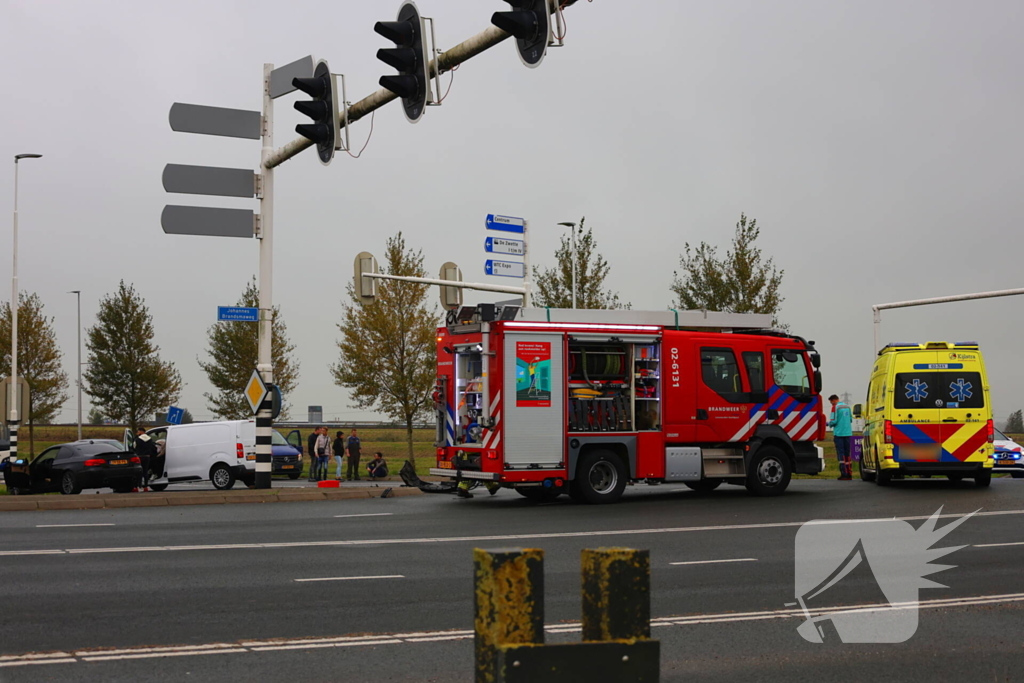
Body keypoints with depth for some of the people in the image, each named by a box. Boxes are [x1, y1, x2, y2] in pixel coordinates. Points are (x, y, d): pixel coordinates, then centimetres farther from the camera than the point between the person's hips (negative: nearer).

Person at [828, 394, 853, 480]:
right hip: (848, 433, 6)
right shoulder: (847, 407, 12)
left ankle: (844, 474, -7)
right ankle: (849, 474, 11)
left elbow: (834, 421, -15)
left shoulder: (835, 407, -10)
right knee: (847, 454, 12)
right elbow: (851, 419, 18)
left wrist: (829, 424, 5)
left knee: (841, 454, -3)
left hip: (839, 433, -6)